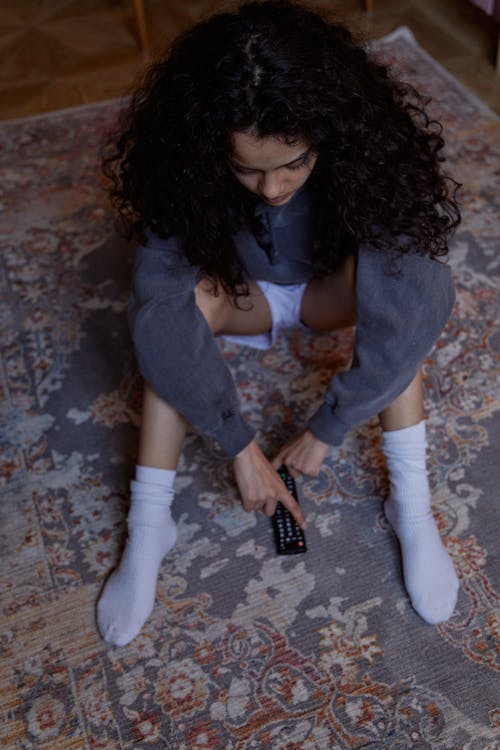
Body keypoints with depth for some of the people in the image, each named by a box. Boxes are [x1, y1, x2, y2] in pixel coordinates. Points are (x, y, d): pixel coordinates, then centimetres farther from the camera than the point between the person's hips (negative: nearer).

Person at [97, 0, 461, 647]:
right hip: (242, 295, 1)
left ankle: (411, 503, -24)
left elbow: (408, 316, -38)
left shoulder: (362, 152, -33)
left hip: (328, 294, 0)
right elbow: (158, 314, -36)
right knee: (173, 302, -32)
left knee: (393, 279, -34)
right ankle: (147, 526, -23)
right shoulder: (187, 166, -31)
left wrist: (324, 431, -32)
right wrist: (241, 448, -36)